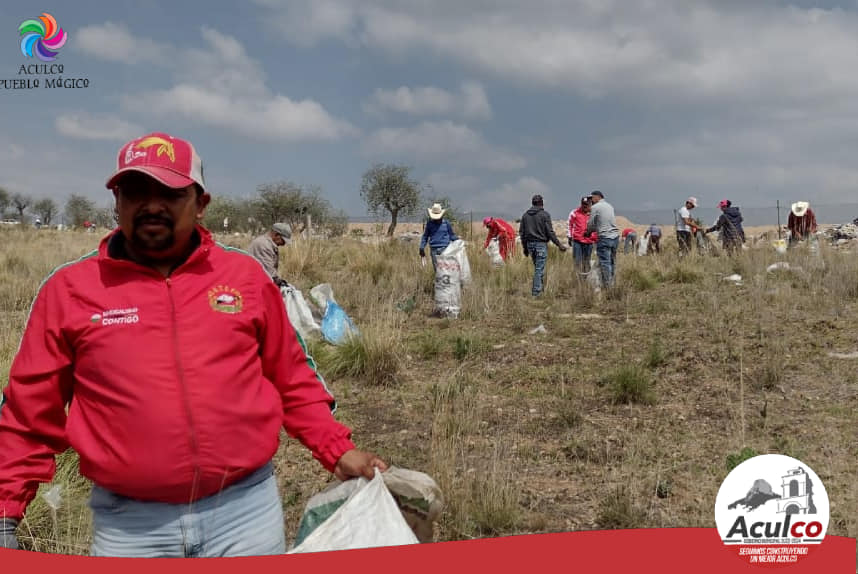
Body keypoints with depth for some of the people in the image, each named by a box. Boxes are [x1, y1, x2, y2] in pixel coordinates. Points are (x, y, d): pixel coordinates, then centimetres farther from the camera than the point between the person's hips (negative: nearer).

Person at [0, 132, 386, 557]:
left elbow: (292, 380, 10)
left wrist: (338, 451, 3)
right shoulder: (68, 290, -1)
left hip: (247, 509, 1)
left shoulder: (245, 275, 2)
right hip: (128, 524, 0)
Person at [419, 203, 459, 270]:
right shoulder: (429, 224, 8)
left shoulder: (446, 223, 5)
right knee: (437, 269, 2)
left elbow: (452, 235, 14)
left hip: (445, 249, -1)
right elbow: (425, 236, 15)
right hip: (434, 250, 1)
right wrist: (422, 248, 8)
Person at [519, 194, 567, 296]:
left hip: (530, 244, 5)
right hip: (541, 244, -5)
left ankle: (539, 288, 17)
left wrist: (525, 247, 18)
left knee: (538, 267, 17)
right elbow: (550, 232, -12)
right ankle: (536, 291, -3)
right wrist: (559, 244, -5)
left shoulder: (525, 215, 8)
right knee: (539, 269, -2)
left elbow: (521, 232, 11)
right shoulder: (545, 214, -8)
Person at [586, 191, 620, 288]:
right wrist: (594, 230, 26)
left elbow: (590, 224, 0)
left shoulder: (595, 207, -4)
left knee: (605, 263, -6)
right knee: (612, 262, 12)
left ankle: (607, 285, -7)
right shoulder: (610, 206, 17)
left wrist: (588, 232, 20)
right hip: (615, 236, 7)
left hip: (605, 237, -7)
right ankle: (611, 283, 16)